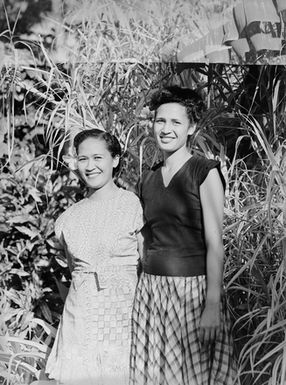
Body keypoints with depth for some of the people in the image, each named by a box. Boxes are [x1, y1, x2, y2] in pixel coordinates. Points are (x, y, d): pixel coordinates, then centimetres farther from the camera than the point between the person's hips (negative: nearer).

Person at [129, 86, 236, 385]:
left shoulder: (205, 172, -7)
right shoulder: (148, 180, 11)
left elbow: (214, 243, -11)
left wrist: (213, 305, -17)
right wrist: (142, 296, 13)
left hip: (192, 289, -5)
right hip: (150, 290, 5)